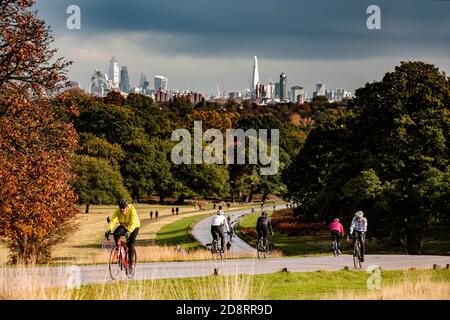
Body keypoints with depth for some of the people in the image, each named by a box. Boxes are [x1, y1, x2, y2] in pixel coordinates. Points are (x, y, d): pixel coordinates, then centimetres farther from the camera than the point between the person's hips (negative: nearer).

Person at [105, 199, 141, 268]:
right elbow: (113, 221, -31)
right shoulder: (117, 211, -21)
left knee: (130, 243, -17)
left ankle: (130, 260, 1)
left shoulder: (132, 210, -31)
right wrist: (109, 230, -48)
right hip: (124, 226, 3)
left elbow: (133, 223, -41)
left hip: (134, 227, -3)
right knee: (116, 233, -28)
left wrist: (128, 232, -57)